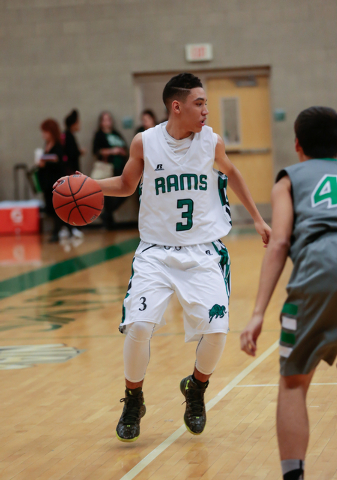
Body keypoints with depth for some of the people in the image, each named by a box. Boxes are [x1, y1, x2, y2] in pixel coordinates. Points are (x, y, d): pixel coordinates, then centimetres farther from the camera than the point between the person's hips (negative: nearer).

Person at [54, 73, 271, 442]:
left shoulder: (212, 142, -5)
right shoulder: (144, 143, -7)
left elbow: (230, 173, 17)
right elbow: (127, 184, 11)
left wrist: (257, 218, 20)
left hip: (203, 252, 1)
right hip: (156, 252, -1)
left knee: (216, 329, -14)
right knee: (138, 325, -17)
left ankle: (195, 390, 19)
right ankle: (133, 402, 10)